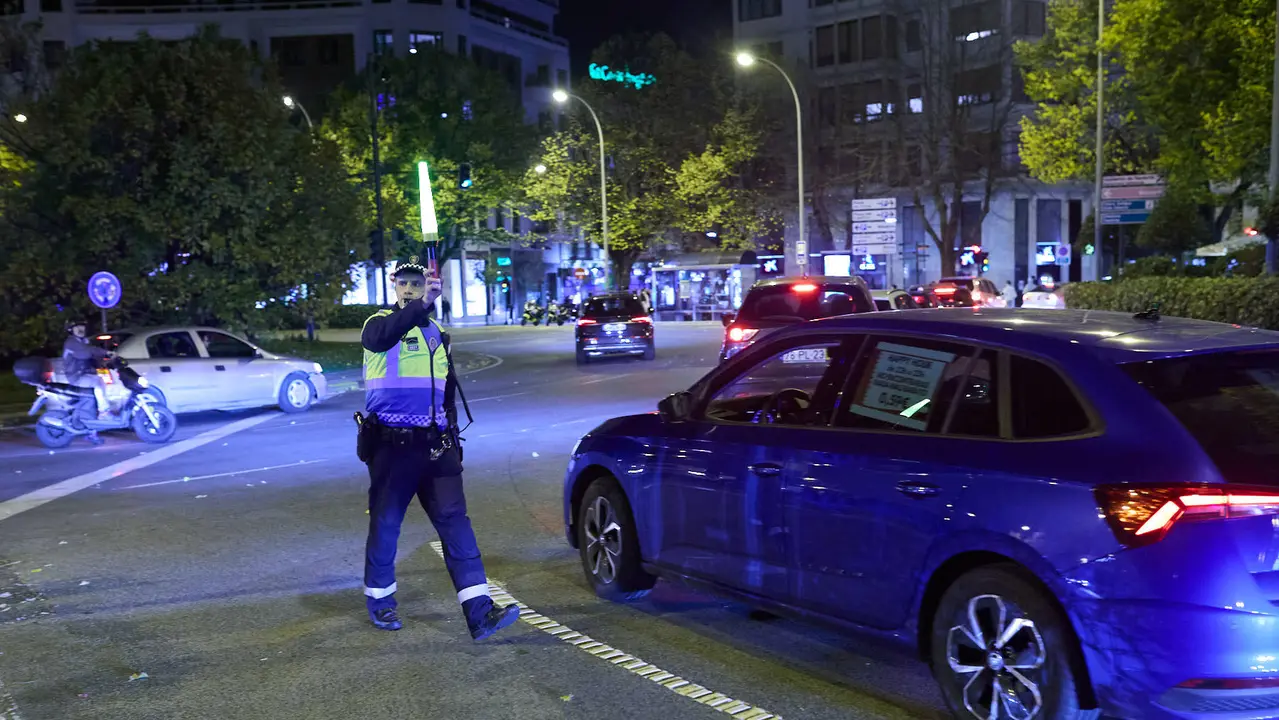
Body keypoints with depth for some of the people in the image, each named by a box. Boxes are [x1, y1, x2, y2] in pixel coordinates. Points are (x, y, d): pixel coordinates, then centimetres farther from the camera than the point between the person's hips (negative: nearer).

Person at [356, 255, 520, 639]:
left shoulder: (437, 333, 17)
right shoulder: (380, 323, 0)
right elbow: (381, 338, -29)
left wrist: (453, 439, 18)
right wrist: (420, 306, -41)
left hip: (434, 444, 4)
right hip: (390, 444, -4)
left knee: (455, 519, -7)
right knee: (385, 523, 6)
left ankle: (479, 610, -12)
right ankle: (379, 600, 27)